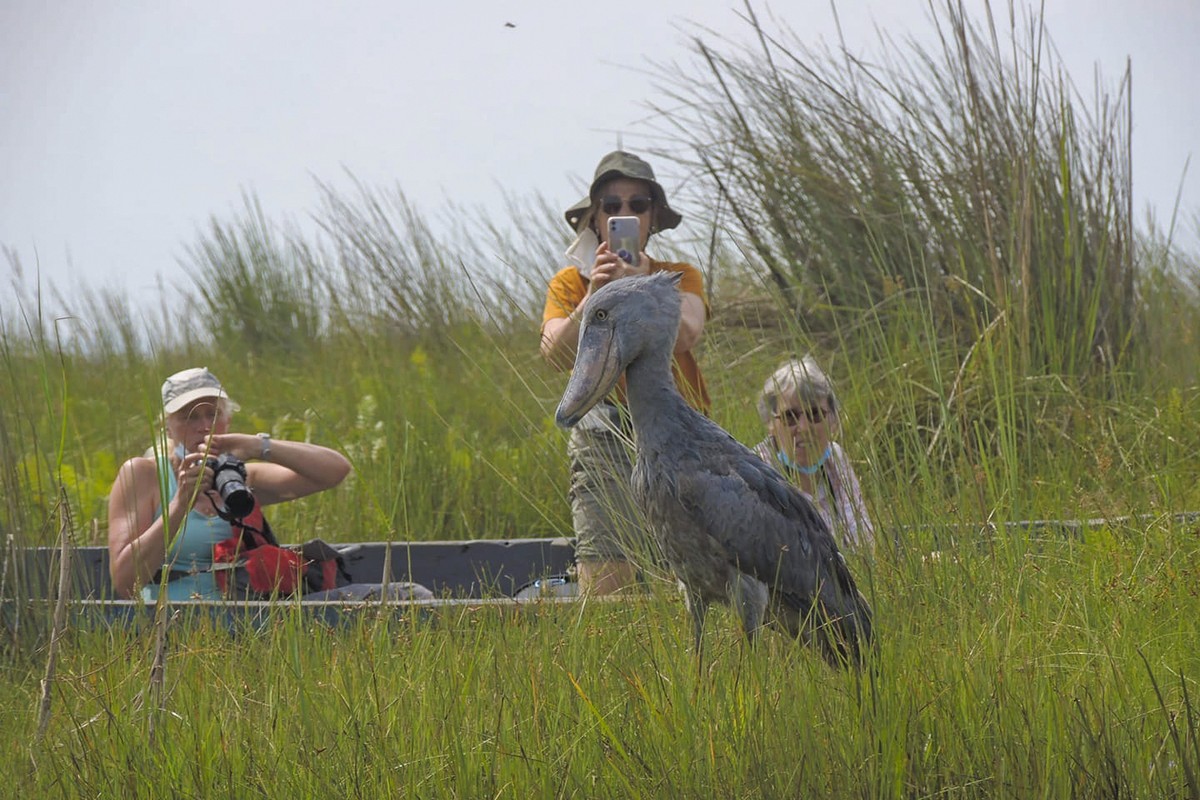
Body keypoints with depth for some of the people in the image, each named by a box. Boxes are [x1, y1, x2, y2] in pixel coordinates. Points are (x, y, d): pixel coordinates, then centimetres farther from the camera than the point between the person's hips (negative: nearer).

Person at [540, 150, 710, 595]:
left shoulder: (680, 277, 13)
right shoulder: (571, 283, 12)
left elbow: (684, 335, -8)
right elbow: (556, 354, -6)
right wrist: (593, 298, -19)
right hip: (604, 439, -1)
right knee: (603, 584, -14)